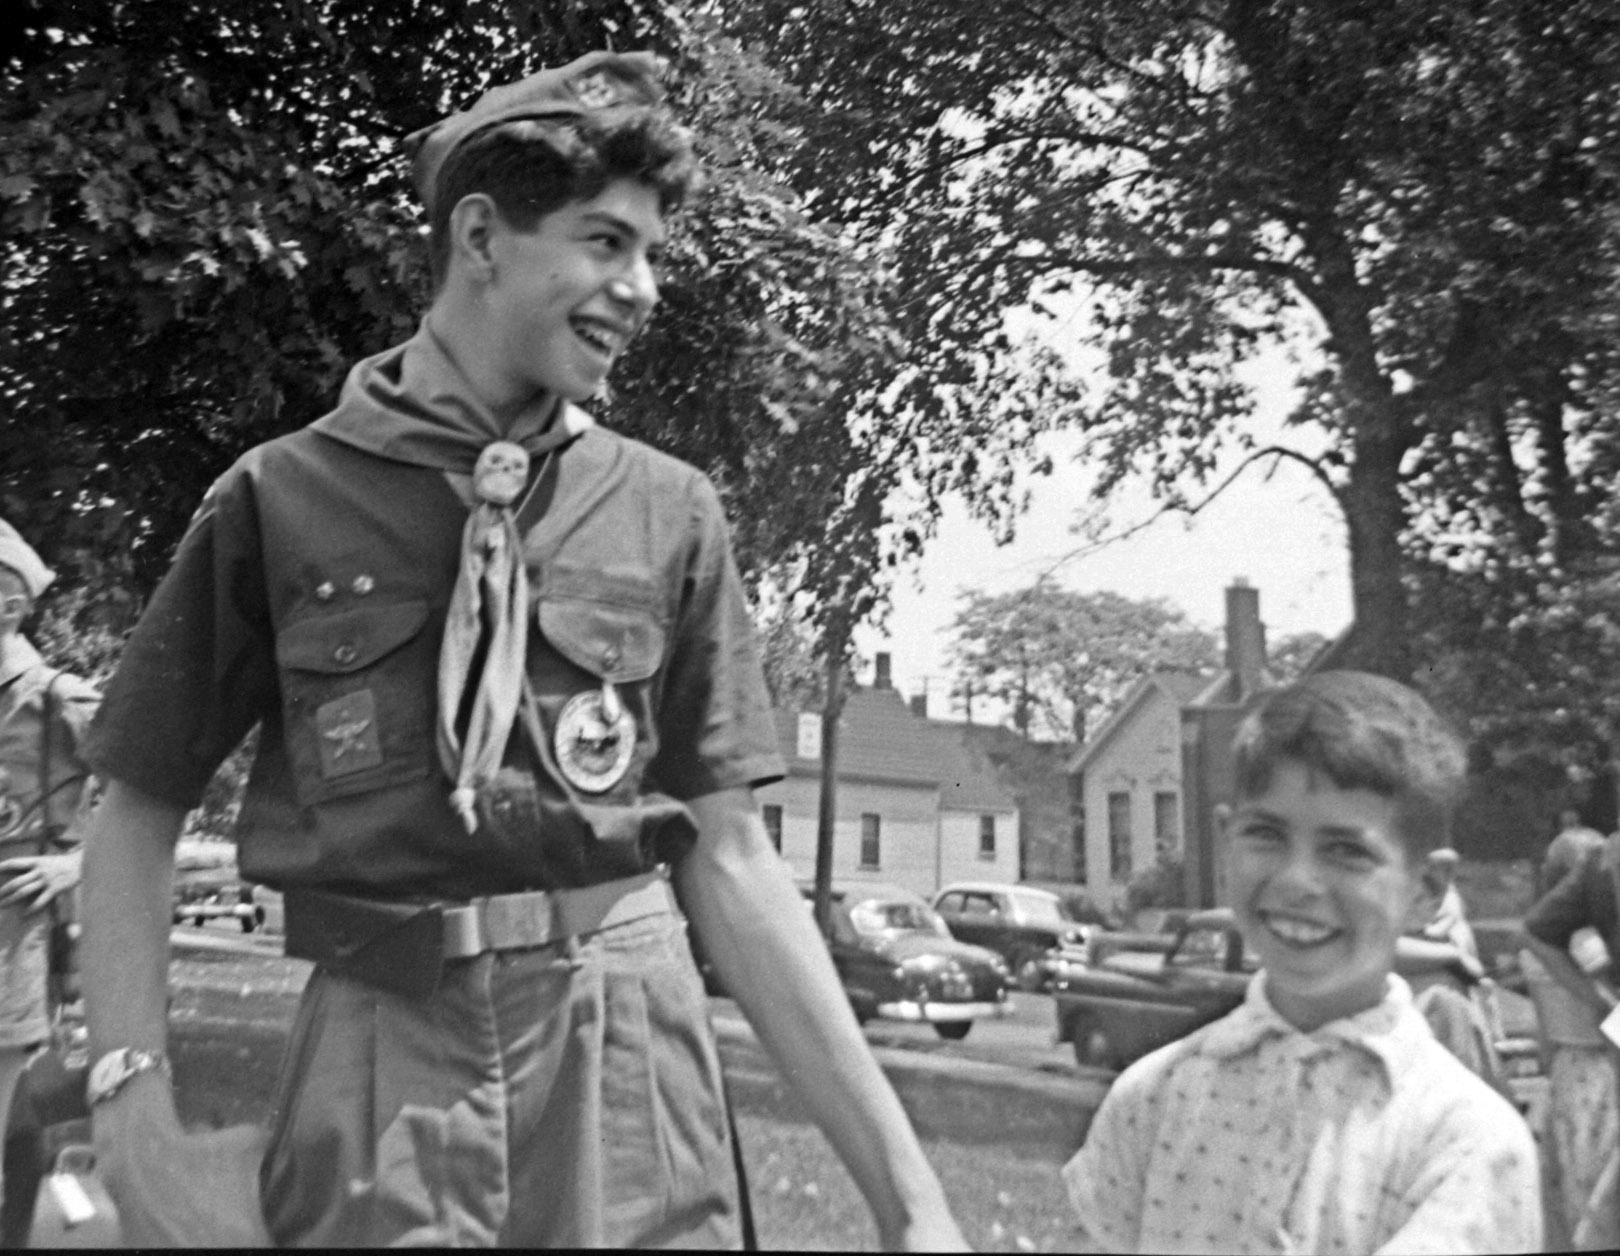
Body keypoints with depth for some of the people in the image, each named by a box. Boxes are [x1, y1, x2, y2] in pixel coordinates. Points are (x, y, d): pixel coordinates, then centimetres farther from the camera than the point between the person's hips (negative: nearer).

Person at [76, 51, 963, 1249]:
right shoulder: (280, 499, 0)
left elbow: (730, 859, 0)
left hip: (629, 1069, 1)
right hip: (379, 1066, -1)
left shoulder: (668, 514, 1)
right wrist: (134, 1103, -7)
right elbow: (140, 811, 6)